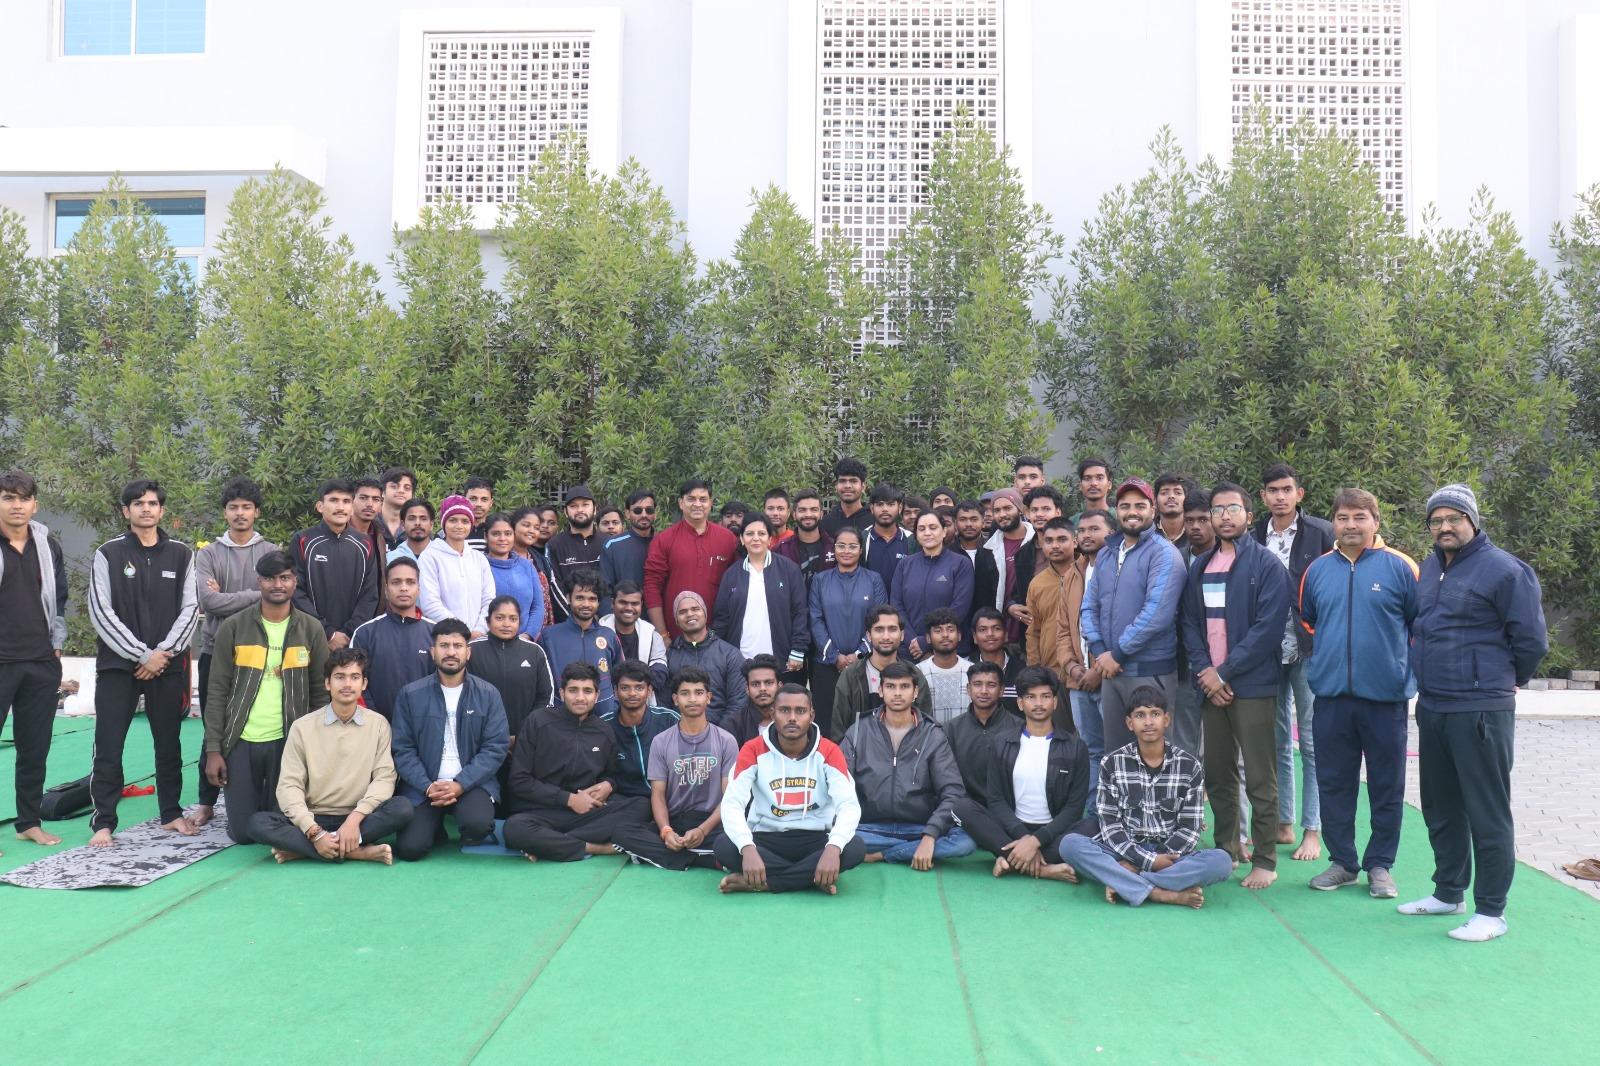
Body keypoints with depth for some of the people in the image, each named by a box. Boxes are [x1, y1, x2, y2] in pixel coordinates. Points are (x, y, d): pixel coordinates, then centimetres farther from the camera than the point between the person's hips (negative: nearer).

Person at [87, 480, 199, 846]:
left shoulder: (181, 555, 8)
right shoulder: (109, 554, 2)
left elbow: (190, 609, 4)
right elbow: (100, 612, -5)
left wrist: (163, 653, -8)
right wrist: (142, 654, -11)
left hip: (168, 664, 2)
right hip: (117, 664, -2)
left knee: (169, 744, 8)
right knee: (108, 747, -3)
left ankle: (172, 813, 19)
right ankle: (104, 821, 5)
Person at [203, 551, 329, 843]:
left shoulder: (311, 629, 3)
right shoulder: (233, 627, 1)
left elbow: (320, 692, 6)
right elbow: (217, 691, 2)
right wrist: (213, 749, -3)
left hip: (288, 742, 0)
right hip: (240, 743, 0)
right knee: (243, 831, 1)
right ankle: (249, 802, 34)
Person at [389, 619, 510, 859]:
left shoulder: (488, 694, 3)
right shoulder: (411, 695, 4)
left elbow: (496, 747, -3)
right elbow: (403, 749, 0)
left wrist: (460, 785, -15)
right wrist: (428, 787, -15)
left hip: (472, 783, -1)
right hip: (424, 787, 1)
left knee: (477, 823, -31)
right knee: (410, 848, -19)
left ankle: (471, 845, 7)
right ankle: (436, 826, 17)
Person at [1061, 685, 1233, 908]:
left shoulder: (1190, 766, 1)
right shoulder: (1113, 763, 0)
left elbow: (1190, 829, -3)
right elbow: (1109, 825, -4)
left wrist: (1135, 866, -14)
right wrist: (1149, 861, -19)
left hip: (1171, 855, 0)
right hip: (1126, 853, 0)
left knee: (1221, 861, -29)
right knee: (1070, 844, -27)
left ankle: (1123, 883, -26)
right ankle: (1164, 894, -31)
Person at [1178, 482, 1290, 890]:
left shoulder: (1266, 564, -4)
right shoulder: (1200, 567, 14)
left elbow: (1269, 627, -12)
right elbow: (1189, 623, 11)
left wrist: (1224, 672, -14)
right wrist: (1204, 672, -4)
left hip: (1252, 685, -5)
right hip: (1209, 684, 5)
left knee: (1259, 778, -1)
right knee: (1217, 775, 11)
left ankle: (1265, 860, 6)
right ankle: (1227, 849, 23)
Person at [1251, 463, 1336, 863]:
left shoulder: (1321, 533, -3)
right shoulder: (1253, 537, 7)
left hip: (1308, 650, -4)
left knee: (1313, 744, 2)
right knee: (1276, 743, 11)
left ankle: (1312, 831, 9)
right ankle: (1283, 824, 21)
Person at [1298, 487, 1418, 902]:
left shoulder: (1399, 567, -3)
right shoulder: (1318, 570, 7)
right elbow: (1306, 623, 19)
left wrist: (1411, 673, 0)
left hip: (1385, 696, -3)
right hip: (1331, 696, 3)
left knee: (1386, 785, 7)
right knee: (1333, 783, 8)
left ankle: (1380, 864, 19)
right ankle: (1342, 861, 21)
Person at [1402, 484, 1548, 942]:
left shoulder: (1503, 570, -11)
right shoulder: (1430, 568, 12)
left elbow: (1531, 640, -7)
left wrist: (1509, 679, 6)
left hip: (1480, 711, -8)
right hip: (1431, 707, 8)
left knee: (1487, 813, -1)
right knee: (1440, 808, 17)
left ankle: (1491, 912, 8)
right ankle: (1449, 893, 31)